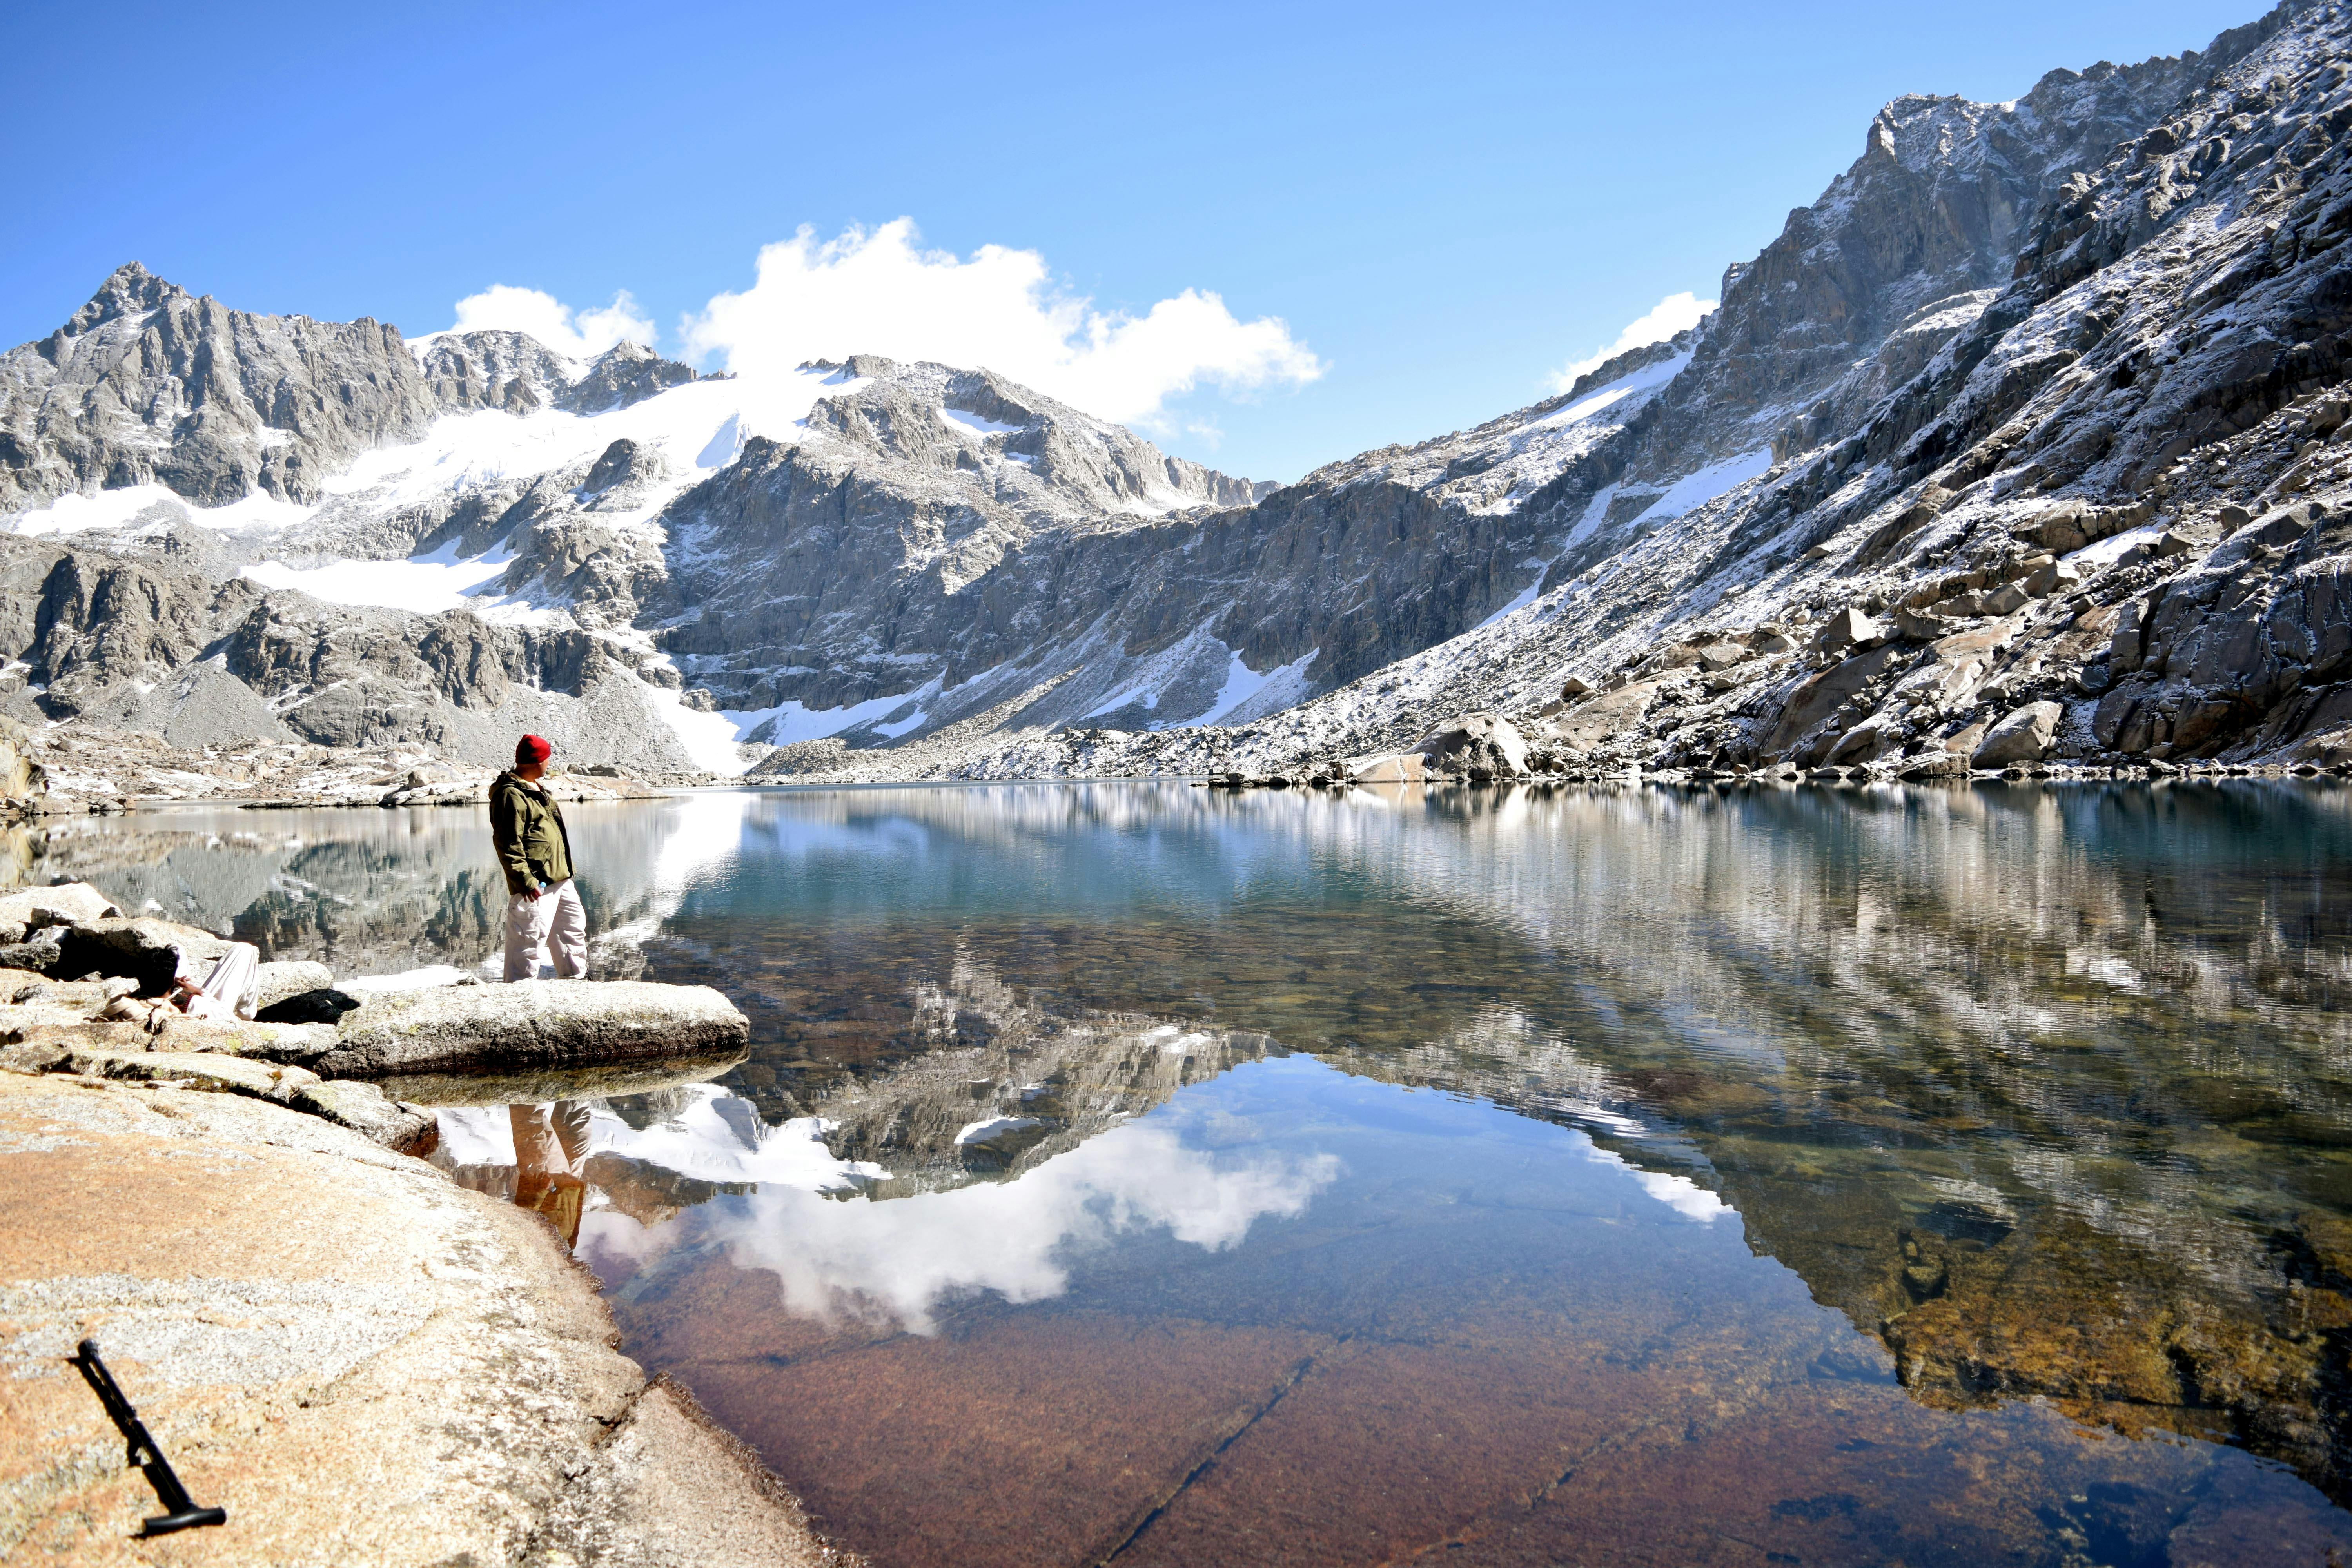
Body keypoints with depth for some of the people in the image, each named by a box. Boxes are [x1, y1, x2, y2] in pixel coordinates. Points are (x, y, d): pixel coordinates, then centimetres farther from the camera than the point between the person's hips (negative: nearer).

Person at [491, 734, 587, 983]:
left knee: (573, 926, 20)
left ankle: (575, 979, 33)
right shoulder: (511, 795, -16)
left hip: (559, 878, 11)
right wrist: (524, 881, -25)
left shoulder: (536, 788, 17)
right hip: (536, 885, -11)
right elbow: (507, 844, -21)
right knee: (529, 939, -7)